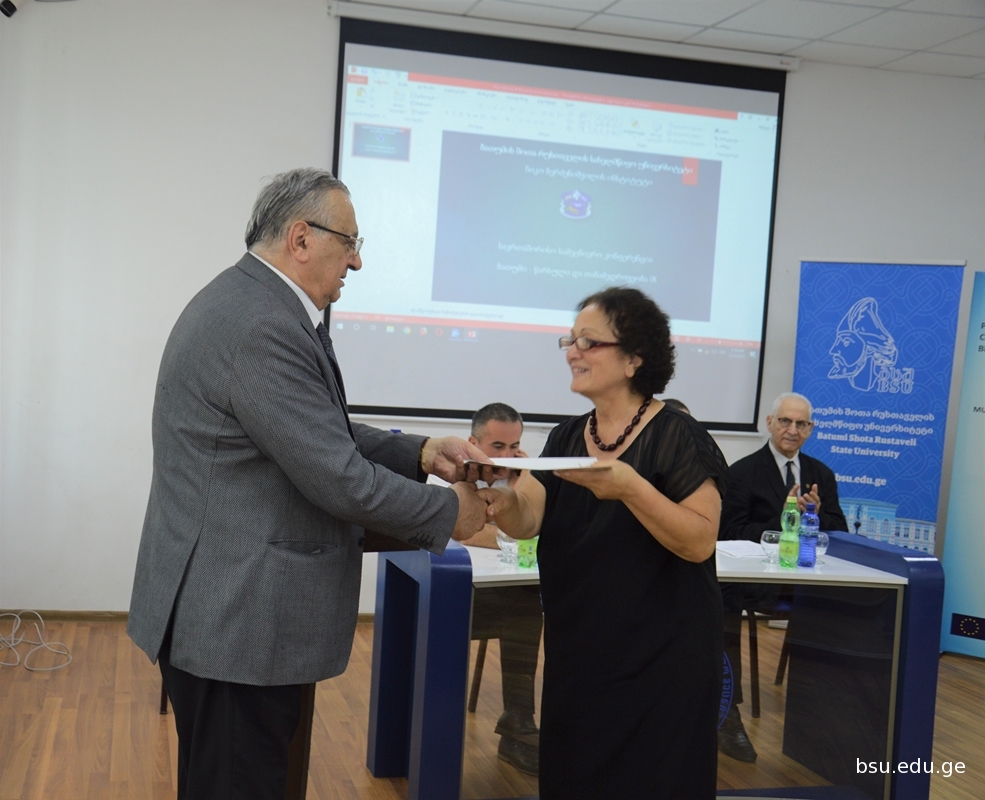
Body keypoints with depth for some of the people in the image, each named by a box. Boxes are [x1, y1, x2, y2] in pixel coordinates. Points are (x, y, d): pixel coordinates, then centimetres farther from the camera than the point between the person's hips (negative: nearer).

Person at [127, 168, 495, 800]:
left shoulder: (250, 304, 10)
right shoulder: (262, 328, -23)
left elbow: (325, 434, 15)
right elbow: (338, 478, -22)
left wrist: (420, 453, 2)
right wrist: (450, 513, -8)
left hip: (219, 610, 10)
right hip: (237, 623, -10)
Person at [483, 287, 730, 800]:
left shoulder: (676, 437, -13)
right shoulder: (566, 437, 5)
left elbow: (700, 541, -19)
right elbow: (527, 522, -3)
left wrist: (630, 487, -31)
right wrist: (504, 499, -25)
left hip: (660, 658, -6)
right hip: (577, 652, 6)